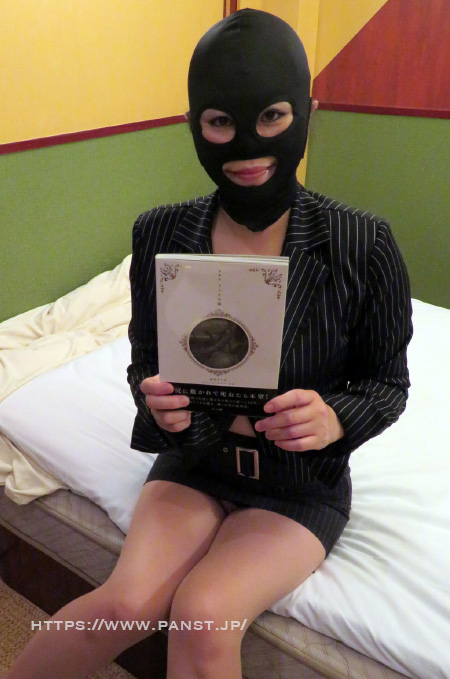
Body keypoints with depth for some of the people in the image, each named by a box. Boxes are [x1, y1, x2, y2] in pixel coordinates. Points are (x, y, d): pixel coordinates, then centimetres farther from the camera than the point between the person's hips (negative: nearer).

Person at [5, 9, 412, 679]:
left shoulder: (363, 244, -16)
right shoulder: (159, 234, -10)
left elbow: (389, 380, -5)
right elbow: (146, 359, 1)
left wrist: (337, 418, -26)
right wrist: (155, 399, -22)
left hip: (303, 478, 0)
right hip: (195, 457, 1)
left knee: (203, 613, -23)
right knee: (130, 602, -21)